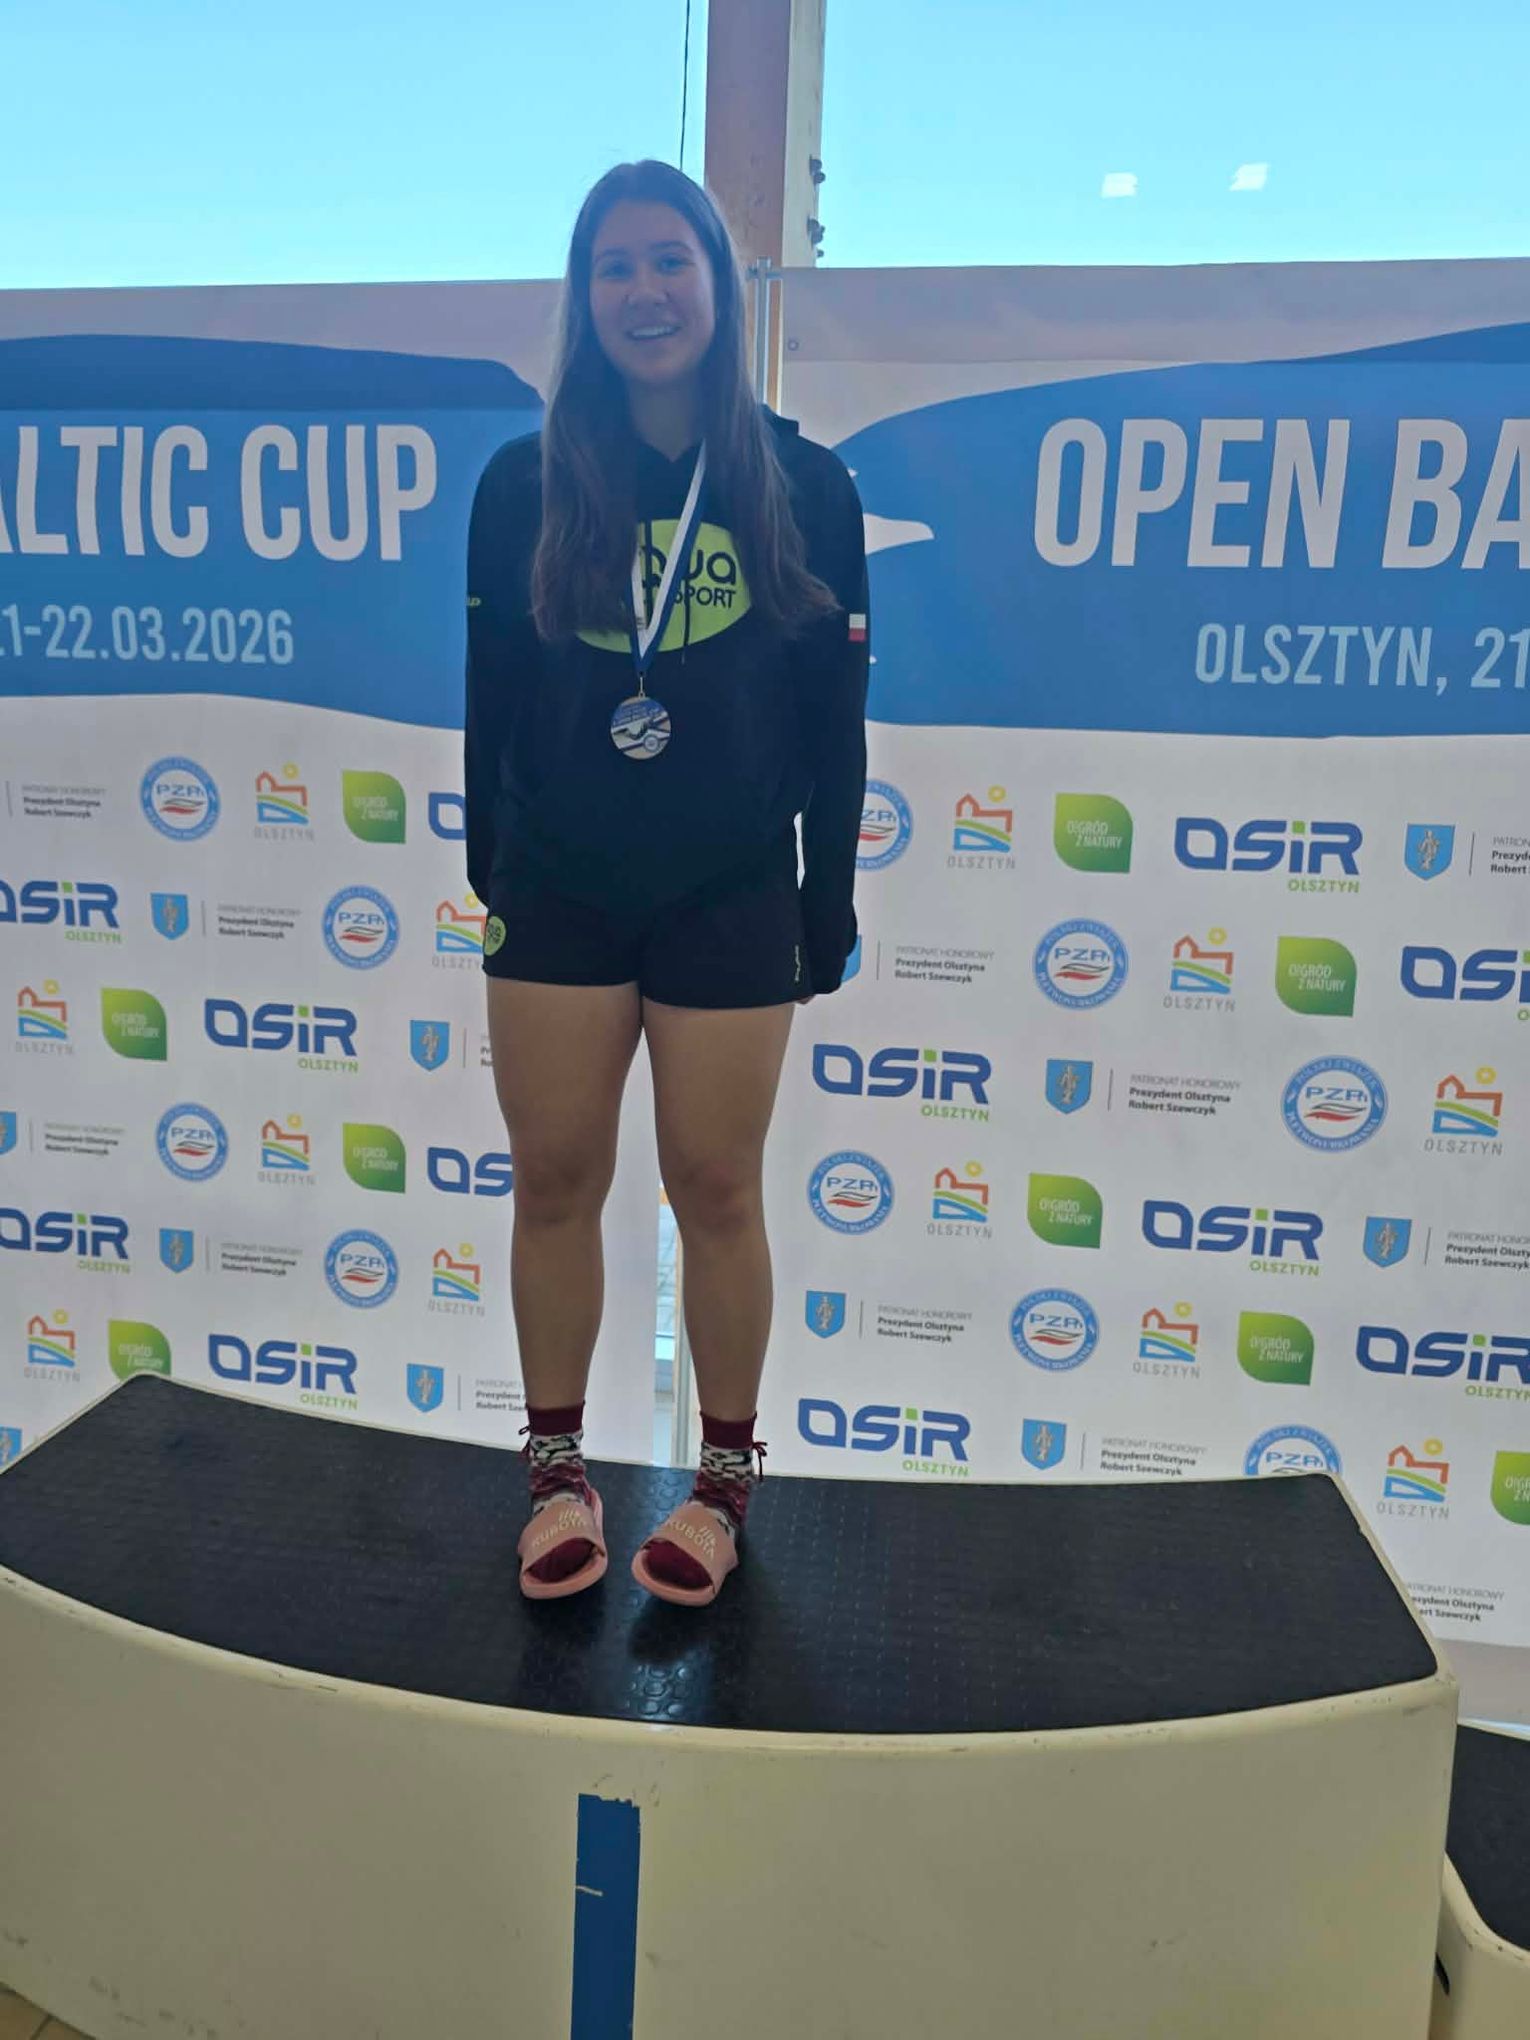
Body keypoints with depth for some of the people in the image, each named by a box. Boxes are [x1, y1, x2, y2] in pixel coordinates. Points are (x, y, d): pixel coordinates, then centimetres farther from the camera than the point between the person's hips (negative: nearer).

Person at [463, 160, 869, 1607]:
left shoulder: (803, 485, 1)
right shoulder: (525, 483, 3)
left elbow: (834, 715, 1)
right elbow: (491, 694, 6)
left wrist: (828, 903, 0)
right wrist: (484, 867, 6)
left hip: (730, 900, -1)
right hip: (557, 893, 2)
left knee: (715, 1184, 5)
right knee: (554, 1176, 6)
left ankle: (726, 1478, 24)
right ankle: (559, 1468, 25)